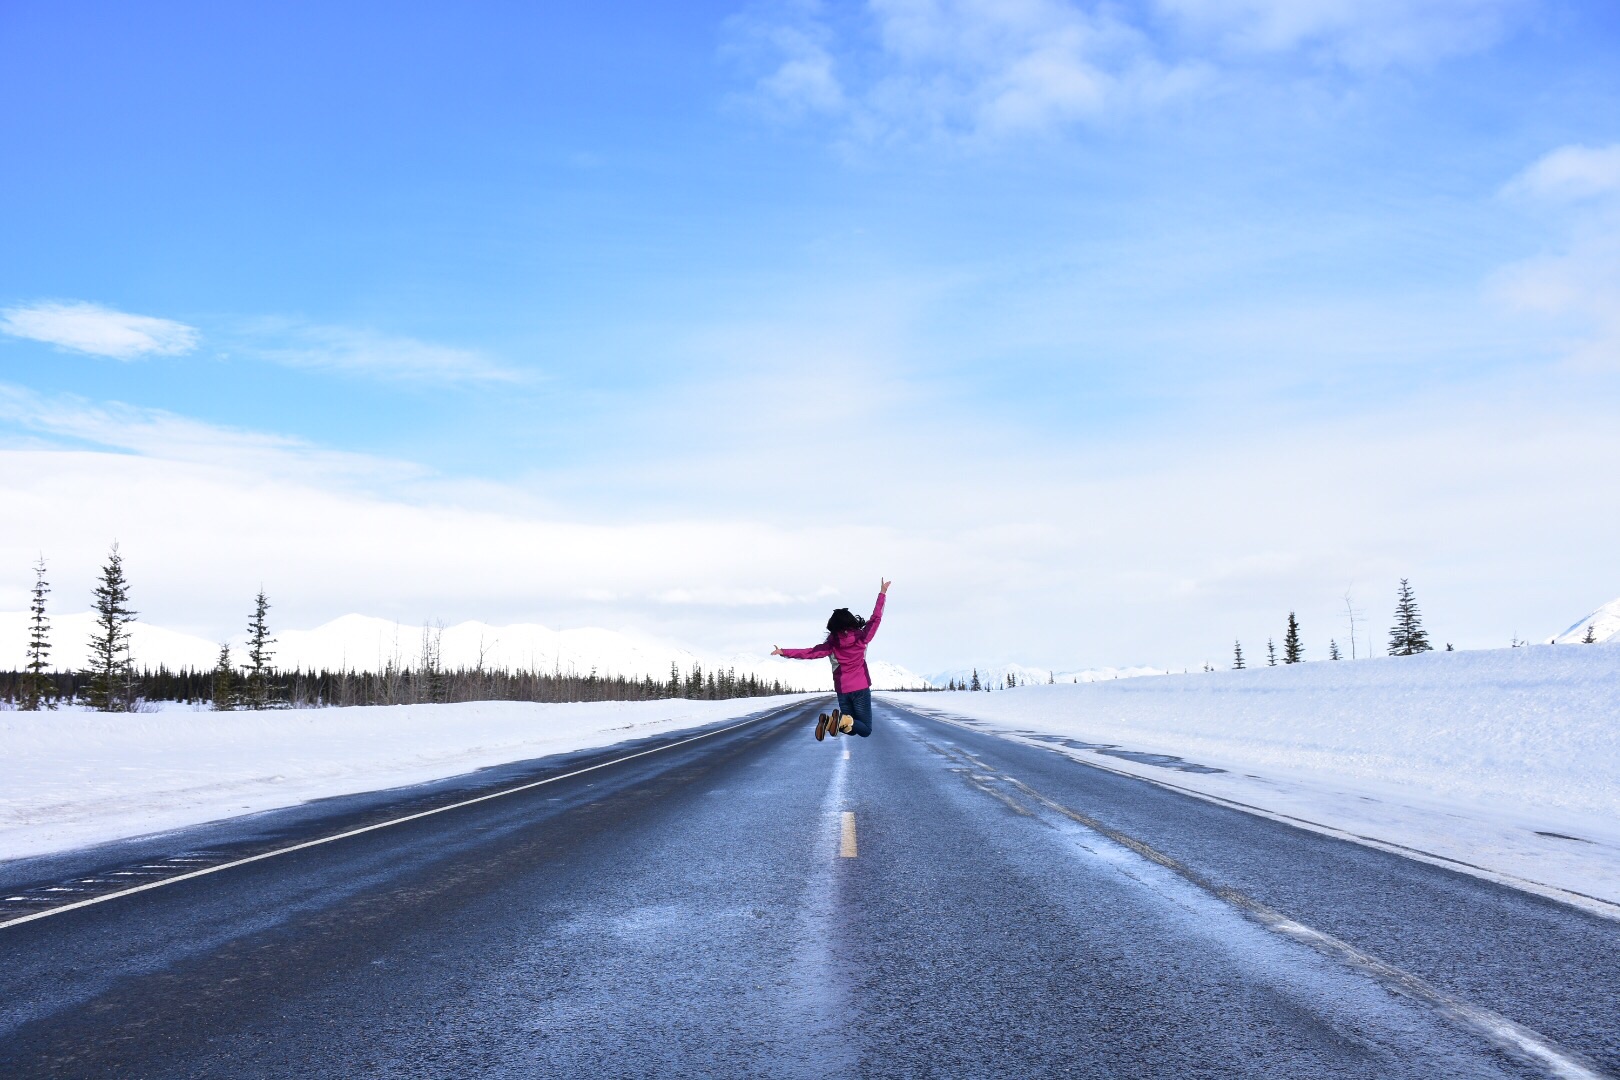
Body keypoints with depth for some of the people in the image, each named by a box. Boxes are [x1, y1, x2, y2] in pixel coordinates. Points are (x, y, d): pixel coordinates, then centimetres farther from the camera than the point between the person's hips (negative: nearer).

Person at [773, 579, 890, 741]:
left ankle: (829, 721, -15)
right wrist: (882, 593, 9)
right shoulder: (861, 638, -7)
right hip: (861, 688, -3)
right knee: (865, 730, 4)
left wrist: (784, 652, 0)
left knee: (850, 728, 19)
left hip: (842, 690, 3)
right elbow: (876, 618, 0)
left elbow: (809, 653, -6)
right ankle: (845, 720, -30)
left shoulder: (831, 644, -5)